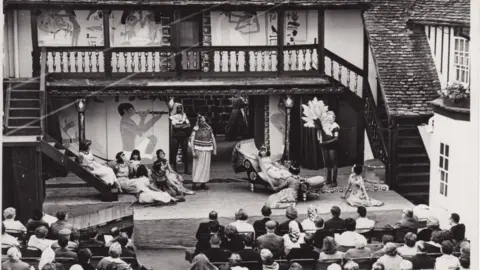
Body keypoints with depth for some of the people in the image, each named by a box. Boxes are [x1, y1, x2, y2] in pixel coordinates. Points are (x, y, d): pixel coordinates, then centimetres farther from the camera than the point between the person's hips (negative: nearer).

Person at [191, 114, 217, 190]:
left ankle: (203, 183, 13)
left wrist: (215, 150, 7)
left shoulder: (209, 129, 6)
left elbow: (213, 139, 12)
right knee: (197, 167, -3)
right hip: (198, 150, -4)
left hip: (207, 151, 4)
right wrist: (193, 152, -14)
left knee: (206, 167, 6)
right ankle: (194, 183, 2)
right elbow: (192, 141, -8)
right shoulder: (195, 130, -6)